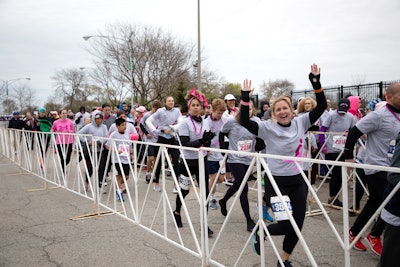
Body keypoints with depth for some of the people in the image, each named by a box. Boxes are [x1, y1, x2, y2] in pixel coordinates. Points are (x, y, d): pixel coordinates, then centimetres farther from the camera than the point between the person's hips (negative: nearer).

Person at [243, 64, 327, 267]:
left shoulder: (300, 123, 1)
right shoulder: (268, 128, -9)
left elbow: (321, 107, -1)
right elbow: (244, 122, -20)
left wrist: (316, 82, -10)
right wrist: (245, 98, -28)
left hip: (298, 181, 5)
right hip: (276, 182, -5)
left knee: (298, 224, 8)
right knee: (286, 226, -5)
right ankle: (259, 233, 27)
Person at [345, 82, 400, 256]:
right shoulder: (379, 116, -16)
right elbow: (354, 132, -16)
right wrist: (348, 156, -13)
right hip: (378, 168, -8)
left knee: (374, 203, 14)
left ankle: (354, 233, 27)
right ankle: (374, 235, 12)